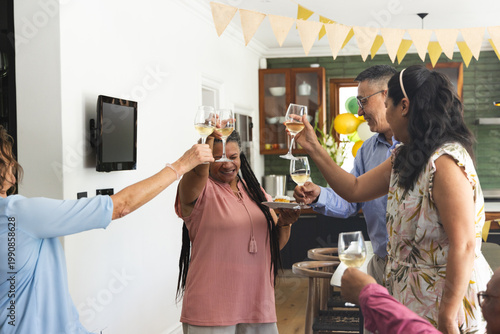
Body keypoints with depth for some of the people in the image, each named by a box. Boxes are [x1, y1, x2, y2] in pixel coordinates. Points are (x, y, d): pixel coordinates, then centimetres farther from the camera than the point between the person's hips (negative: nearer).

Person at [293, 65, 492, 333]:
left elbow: (464, 246, -25)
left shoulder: (445, 163, -22)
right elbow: (355, 190, 15)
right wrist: (313, 148, 11)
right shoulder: (404, 157, 8)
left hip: (444, 299, -9)